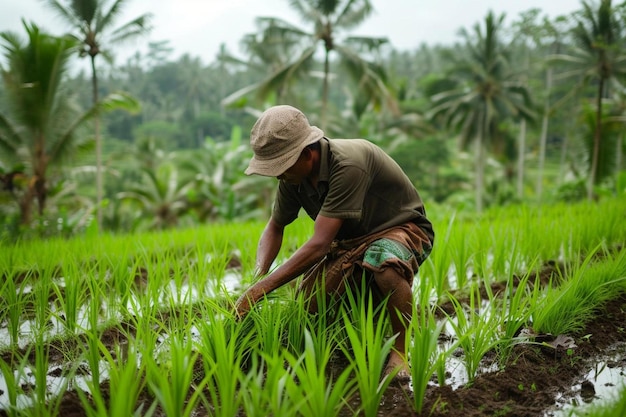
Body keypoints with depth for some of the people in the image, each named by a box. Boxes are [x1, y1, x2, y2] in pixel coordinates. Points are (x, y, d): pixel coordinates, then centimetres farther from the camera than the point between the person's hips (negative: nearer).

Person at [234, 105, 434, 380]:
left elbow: (319, 245, -37)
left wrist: (262, 288, -35)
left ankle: (398, 353, -17)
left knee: (386, 270, -42)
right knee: (305, 305, -13)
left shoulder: (348, 165, -34)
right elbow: (274, 228, 6)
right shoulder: (294, 176, -10)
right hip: (350, 241, 7)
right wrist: (258, 275, -13)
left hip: (402, 228, -7)